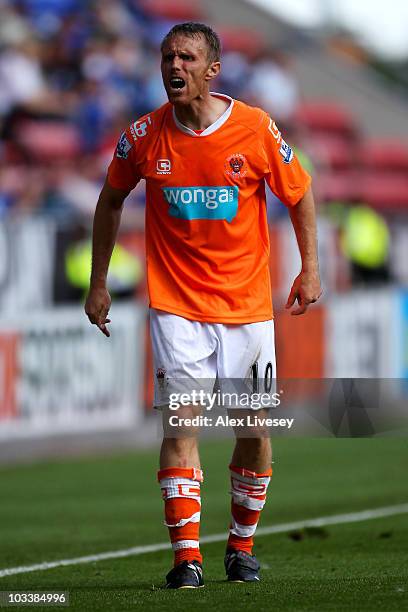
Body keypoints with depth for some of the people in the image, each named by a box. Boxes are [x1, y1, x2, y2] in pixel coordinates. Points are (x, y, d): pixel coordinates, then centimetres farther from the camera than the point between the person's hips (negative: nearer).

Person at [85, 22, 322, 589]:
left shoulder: (256, 129, -8)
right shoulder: (144, 137, -4)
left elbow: (299, 193, 8)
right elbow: (111, 201, 14)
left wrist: (310, 268, 3)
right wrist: (98, 283, 14)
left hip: (248, 303, 1)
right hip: (177, 303, 0)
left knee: (255, 429, 4)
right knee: (181, 422, -13)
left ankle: (242, 544, 24)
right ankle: (186, 557, -15)